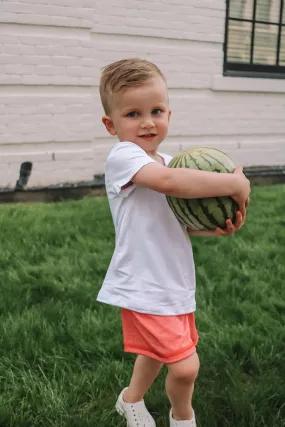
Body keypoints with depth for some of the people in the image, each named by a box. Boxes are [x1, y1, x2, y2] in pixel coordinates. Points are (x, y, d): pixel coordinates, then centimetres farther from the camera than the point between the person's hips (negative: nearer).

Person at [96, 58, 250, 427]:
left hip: (175, 282, 8)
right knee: (185, 366, -11)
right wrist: (234, 182, -28)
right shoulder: (122, 156, -18)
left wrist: (217, 228, -9)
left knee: (158, 351, 25)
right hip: (146, 287, -8)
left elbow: (180, 224, 11)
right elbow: (168, 181, -37)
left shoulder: (170, 161, 7)